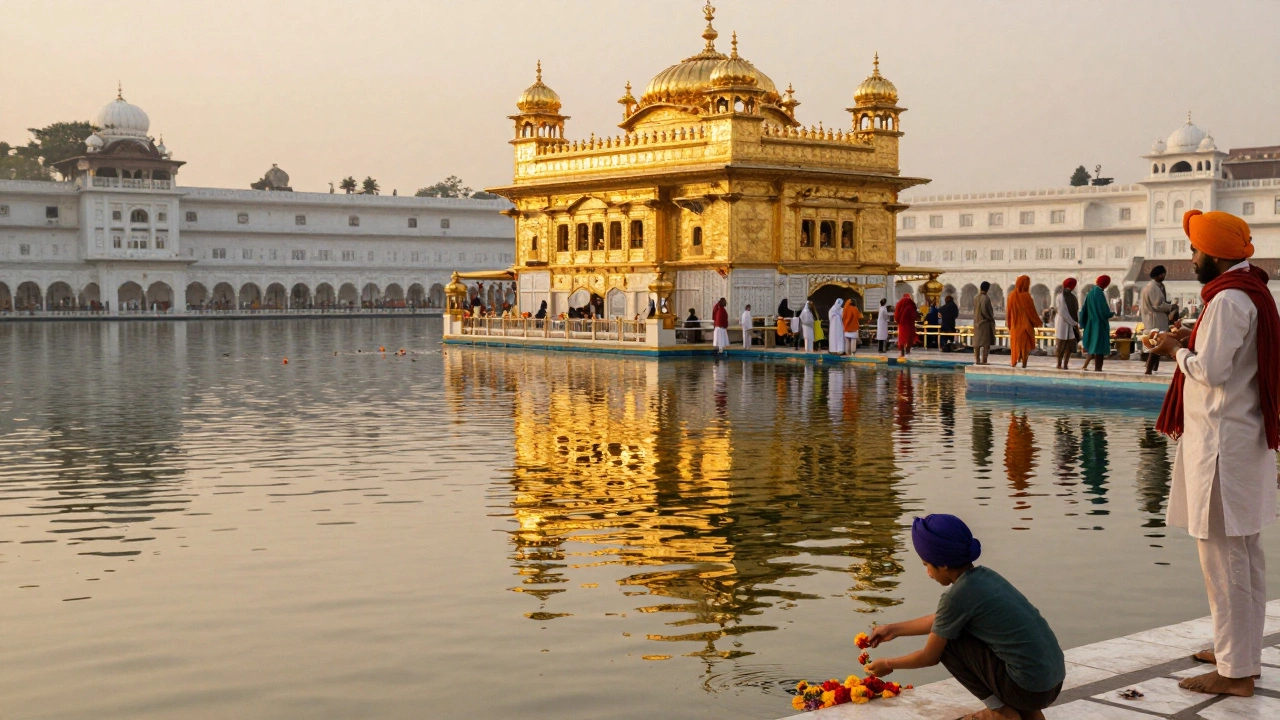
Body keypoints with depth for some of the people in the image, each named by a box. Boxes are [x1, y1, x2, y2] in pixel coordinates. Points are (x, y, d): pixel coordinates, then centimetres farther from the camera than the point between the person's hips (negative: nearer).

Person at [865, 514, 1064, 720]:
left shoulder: (958, 595, -14)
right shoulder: (983, 575, 9)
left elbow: (929, 657, -1)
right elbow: (940, 620, 26)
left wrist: (888, 664, 15)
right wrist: (894, 629, 33)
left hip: (1029, 687, -8)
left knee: (947, 641, 1)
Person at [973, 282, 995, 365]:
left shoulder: (976, 298, 6)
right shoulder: (985, 298, -16)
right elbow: (985, 310, -21)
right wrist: (991, 318, -7)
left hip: (977, 322, 7)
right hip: (985, 322, -7)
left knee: (977, 342, 9)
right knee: (986, 343, -3)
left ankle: (977, 360, 11)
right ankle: (984, 360, -6)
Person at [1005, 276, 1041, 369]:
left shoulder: (1012, 295, -3)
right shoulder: (1026, 296, -16)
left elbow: (1008, 311, 3)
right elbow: (1032, 311, -11)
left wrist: (1009, 324, 14)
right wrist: (1037, 322, 3)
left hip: (1015, 325, 4)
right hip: (1026, 325, -4)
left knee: (1015, 343, 15)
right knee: (1025, 344, 4)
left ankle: (1014, 362, 15)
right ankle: (1024, 363, 1)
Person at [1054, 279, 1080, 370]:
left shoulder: (1073, 297, 12)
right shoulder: (1061, 296, -9)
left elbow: (1076, 311, 13)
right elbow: (1063, 312, -15)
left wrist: (1077, 323, 0)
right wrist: (1073, 323, -15)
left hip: (1072, 324, 6)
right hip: (1063, 323, -6)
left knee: (1069, 346, 1)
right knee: (1061, 345, 1)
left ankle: (1065, 365, 2)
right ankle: (1059, 364, 9)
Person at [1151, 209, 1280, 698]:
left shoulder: (1228, 299, -17)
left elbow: (1210, 370, -22)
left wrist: (1177, 350, -5)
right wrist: (1193, 342, 10)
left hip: (1222, 443, -11)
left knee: (1223, 557, -6)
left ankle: (1236, 672, -1)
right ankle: (1240, 652, 27)